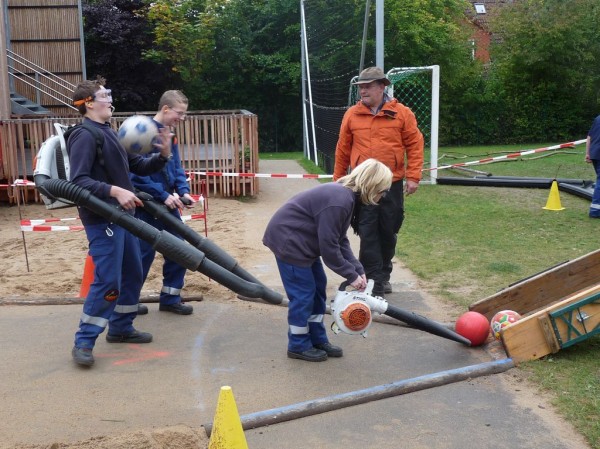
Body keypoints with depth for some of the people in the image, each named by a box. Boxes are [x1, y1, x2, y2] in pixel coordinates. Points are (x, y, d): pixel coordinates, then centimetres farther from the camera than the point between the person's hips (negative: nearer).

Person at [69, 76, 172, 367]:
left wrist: (162, 155, -1)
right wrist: (115, 191, -32)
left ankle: (120, 328, 29)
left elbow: (139, 167, 17)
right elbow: (78, 181, -22)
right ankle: (83, 342, 1)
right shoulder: (84, 136, -13)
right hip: (102, 220, -9)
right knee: (107, 281, -10)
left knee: (133, 274, 15)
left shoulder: (110, 133, 15)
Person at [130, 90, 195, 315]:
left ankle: (170, 298, 22)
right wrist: (164, 195, -22)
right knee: (144, 253, 1)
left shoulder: (169, 135, 8)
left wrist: (183, 191, -3)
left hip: (167, 203, 8)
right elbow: (138, 173, -22)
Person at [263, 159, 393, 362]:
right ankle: (299, 346, 13)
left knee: (318, 287, 14)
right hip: (288, 240, -10)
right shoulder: (339, 201, -28)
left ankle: (318, 340, 25)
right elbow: (329, 247, -24)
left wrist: (358, 269, 0)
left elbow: (340, 240, 7)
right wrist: (351, 275, -14)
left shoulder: (348, 196, 3)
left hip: (301, 239, 10)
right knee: (303, 294, -2)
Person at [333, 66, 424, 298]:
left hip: (392, 185, 0)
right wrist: (337, 181, 8)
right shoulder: (352, 115, 2)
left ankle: (384, 275, 30)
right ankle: (375, 283, 3)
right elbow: (343, 150, 6)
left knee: (388, 232, 11)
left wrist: (413, 176, -7)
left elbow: (415, 145, 0)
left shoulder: (401, 113, -1)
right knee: (368, 234, -3)